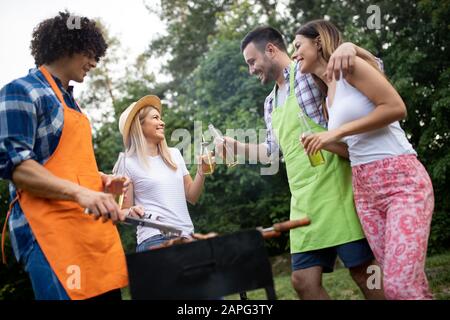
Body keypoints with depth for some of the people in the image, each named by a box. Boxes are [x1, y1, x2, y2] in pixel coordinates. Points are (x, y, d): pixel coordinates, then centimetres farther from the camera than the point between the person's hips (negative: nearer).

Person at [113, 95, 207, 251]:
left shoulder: (174, 154, 13)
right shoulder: (128, 163, 0)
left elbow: (192, 197, 15)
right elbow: (123, 211, 3)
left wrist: (201, 171, 2)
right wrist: (131, 212, -18)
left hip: (186, 235, 5)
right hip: (155, 239, -4)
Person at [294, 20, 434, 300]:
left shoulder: (349, 65, -2)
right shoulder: (328, 94, 20)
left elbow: (396, 108, -14)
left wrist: (338, 132, -12)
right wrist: (324, 143, 9)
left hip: (402, 179, -7)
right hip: (364, 190, 8)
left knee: (400, 284, -18)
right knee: (409, 283, 2)